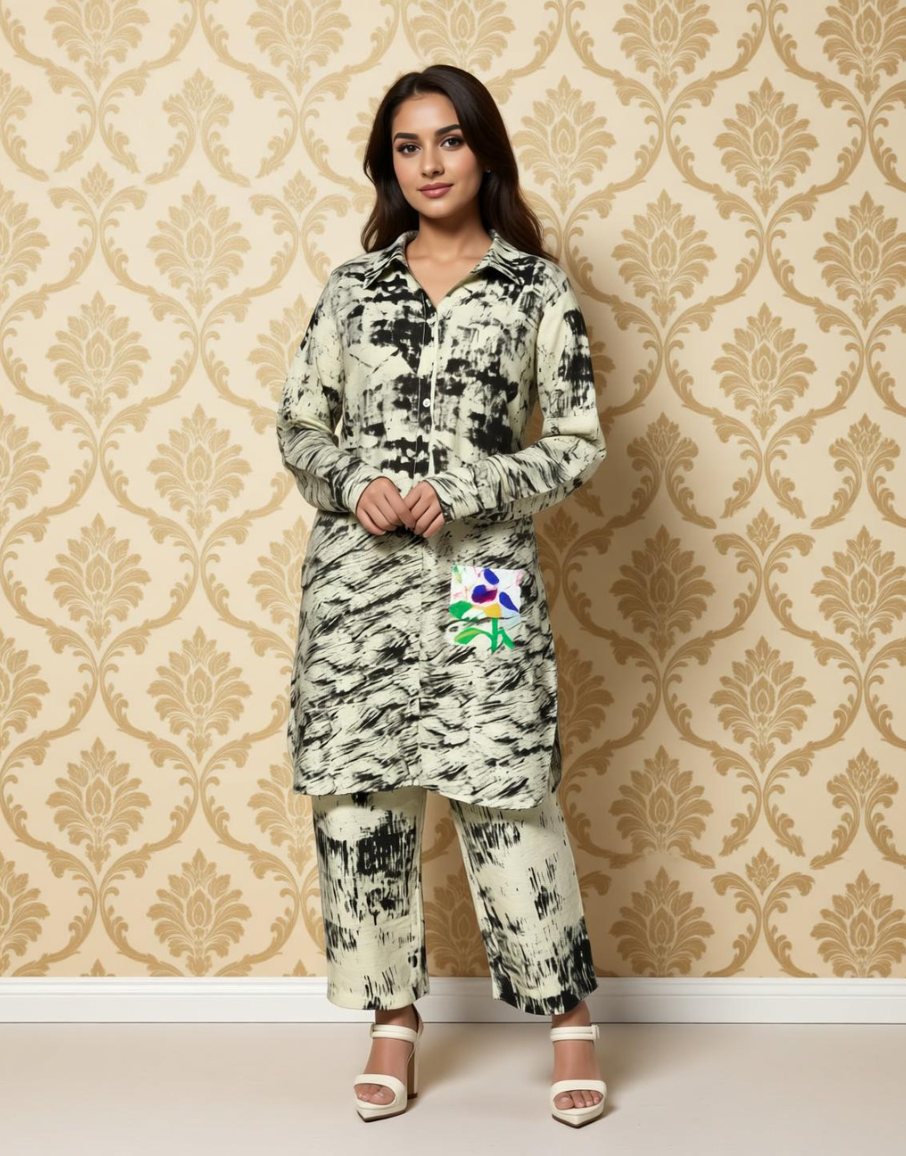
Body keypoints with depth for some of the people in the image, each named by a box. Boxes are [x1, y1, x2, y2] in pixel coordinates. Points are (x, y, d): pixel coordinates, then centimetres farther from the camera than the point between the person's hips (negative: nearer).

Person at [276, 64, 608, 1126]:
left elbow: (580, 444, 1)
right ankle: (395, 1017, 20)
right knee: (361, 792, 5)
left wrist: (463, 489, -11)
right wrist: (354, 480, -8)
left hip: (481, 573, -3)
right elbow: (297, 424, 13)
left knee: (504, 795, -4)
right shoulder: (353, 285, 10)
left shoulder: (537, 287, 3)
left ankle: (569, 1016, 14)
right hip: (356, 570, 3)